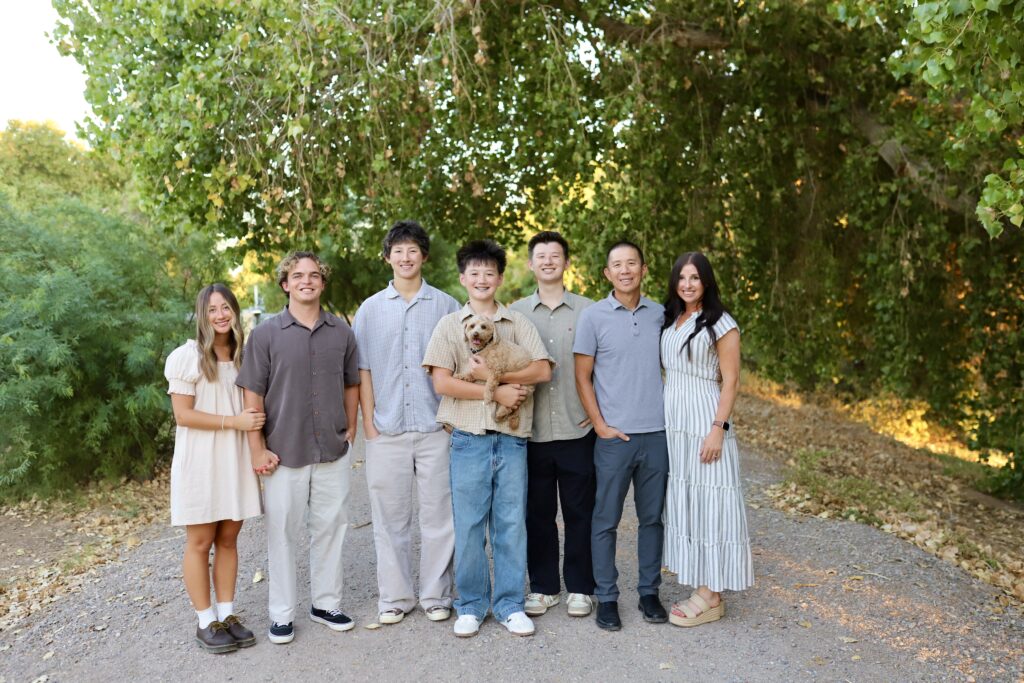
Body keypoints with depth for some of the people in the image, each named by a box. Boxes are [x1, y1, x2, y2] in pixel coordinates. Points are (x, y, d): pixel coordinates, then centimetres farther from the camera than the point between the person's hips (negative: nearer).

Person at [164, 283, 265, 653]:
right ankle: (206, 622, 15)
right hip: (200, 461, -4)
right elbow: (183, 415, -12)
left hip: (236, 461, 5)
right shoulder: (186, 357, -7)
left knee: (229, 539, 9)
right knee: (200, 542, 4)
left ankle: (227, 615, 19)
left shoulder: (243, 356, 8)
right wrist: (234, 421, -18)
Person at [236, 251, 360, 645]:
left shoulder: (341, 332, 5)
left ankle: (326, 603, 28)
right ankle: (282, 613, 22)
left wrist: (350, 429, 7)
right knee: (282, 532, 7)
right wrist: (258, 448, -8)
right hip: (284, 453, -2)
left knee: (330, 528, 12)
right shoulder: (266, 334, -3)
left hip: (333, 452, 3)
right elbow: (252, 394, -4)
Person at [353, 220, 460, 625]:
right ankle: (394, 597, 21)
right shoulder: (371, 309, 9)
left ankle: (436, 595, 19)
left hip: (435, 428, -1)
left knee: (438, 515, 5)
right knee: (389, 517, 8)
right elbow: (363, 368, 8)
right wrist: (368, 420, 0)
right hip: (386, 429, 1)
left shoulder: (445, 306, 6)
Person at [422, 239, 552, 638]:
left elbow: (542, 370, -2)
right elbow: (442, 382, -6)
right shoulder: (450, 325, 6)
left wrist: (493, 374, -12)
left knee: (511, 523, 7)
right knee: (469, 525, 5)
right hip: (469, 437, -1)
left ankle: (510, 604, 20)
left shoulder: (518, 323, 10)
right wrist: (496, 393, -10)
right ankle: (471, 605, 20)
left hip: (512, 438, 1)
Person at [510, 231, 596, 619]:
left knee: (579, 512, 7)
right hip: (532, 432, 1)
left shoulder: (587, 311, 3)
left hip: (577, 430, -1)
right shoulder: (515, 313, 7)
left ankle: (580, 588, 22)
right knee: (537, 513, 10)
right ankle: (543, 587, 24)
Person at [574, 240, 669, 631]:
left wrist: (671, 415, 7)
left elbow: (670, 366, 16)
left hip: (657, 434, 3)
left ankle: (649, 592, 26)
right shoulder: (593, 317, -2)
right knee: (606, 520, 4)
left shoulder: (660, 315, 7)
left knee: (652, 518, 12)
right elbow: (582, 377, -1)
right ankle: (606, 597, 17)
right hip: (613, 436, -3)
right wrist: (600, 425, -7)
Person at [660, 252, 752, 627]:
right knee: (682, 501, 10)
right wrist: (661, 422, 11)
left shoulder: (721, 324, -7)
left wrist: (718, 428, -17)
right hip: (672, 423, 7)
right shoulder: (669, 321, 12)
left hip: (704, 422, -7)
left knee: (707, 501, -1)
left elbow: (730, 381, -9)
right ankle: (700, 588, 22)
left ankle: (711, 597, 8)